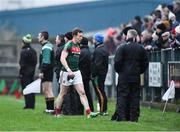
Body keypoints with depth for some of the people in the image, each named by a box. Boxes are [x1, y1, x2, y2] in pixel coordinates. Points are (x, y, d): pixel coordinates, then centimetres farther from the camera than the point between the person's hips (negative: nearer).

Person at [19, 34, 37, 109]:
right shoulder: (33, 51, 10)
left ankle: (28, 105, -6)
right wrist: (33, 70, 17)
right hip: (32, 72, 8)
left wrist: (21, 73, -12)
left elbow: (22, 64, -16)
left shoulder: (24, 51, -14)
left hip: (25, 72, -8)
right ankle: (32, 105, 14)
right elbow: (35, 62, 13)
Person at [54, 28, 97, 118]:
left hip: (76, 72, 7)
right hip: (67, 72, -7)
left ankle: (88, 112, -10)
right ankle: (57, 112, 18)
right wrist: (69, 70, -28)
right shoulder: (68, 45, -12)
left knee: (82, 92, -3)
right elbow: (62, 58, -20)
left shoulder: (78, 46, 12)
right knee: (63, 93, 5)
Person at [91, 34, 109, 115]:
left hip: (98, 74, -10)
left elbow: (97, 64, -22)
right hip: (103, 72, 10)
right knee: (102, 91, 14)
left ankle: (102, 110, -6)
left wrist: (93, 74, -17)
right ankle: (104, 110, 18)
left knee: (99, 92, -7)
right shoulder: (104, 48, 14)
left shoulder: (98, 50, -18)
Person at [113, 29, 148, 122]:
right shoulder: (141, 48, 7)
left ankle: (121, 116, -6)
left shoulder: (122, 48, -8)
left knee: (122, 96, -1)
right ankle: (134, 117, 5)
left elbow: (117, 61, -11)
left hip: (124, 77, -3)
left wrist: (119, 71, 4)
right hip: (136, 77, 4)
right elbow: (145, 63, 11)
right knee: (135, 96, 6)